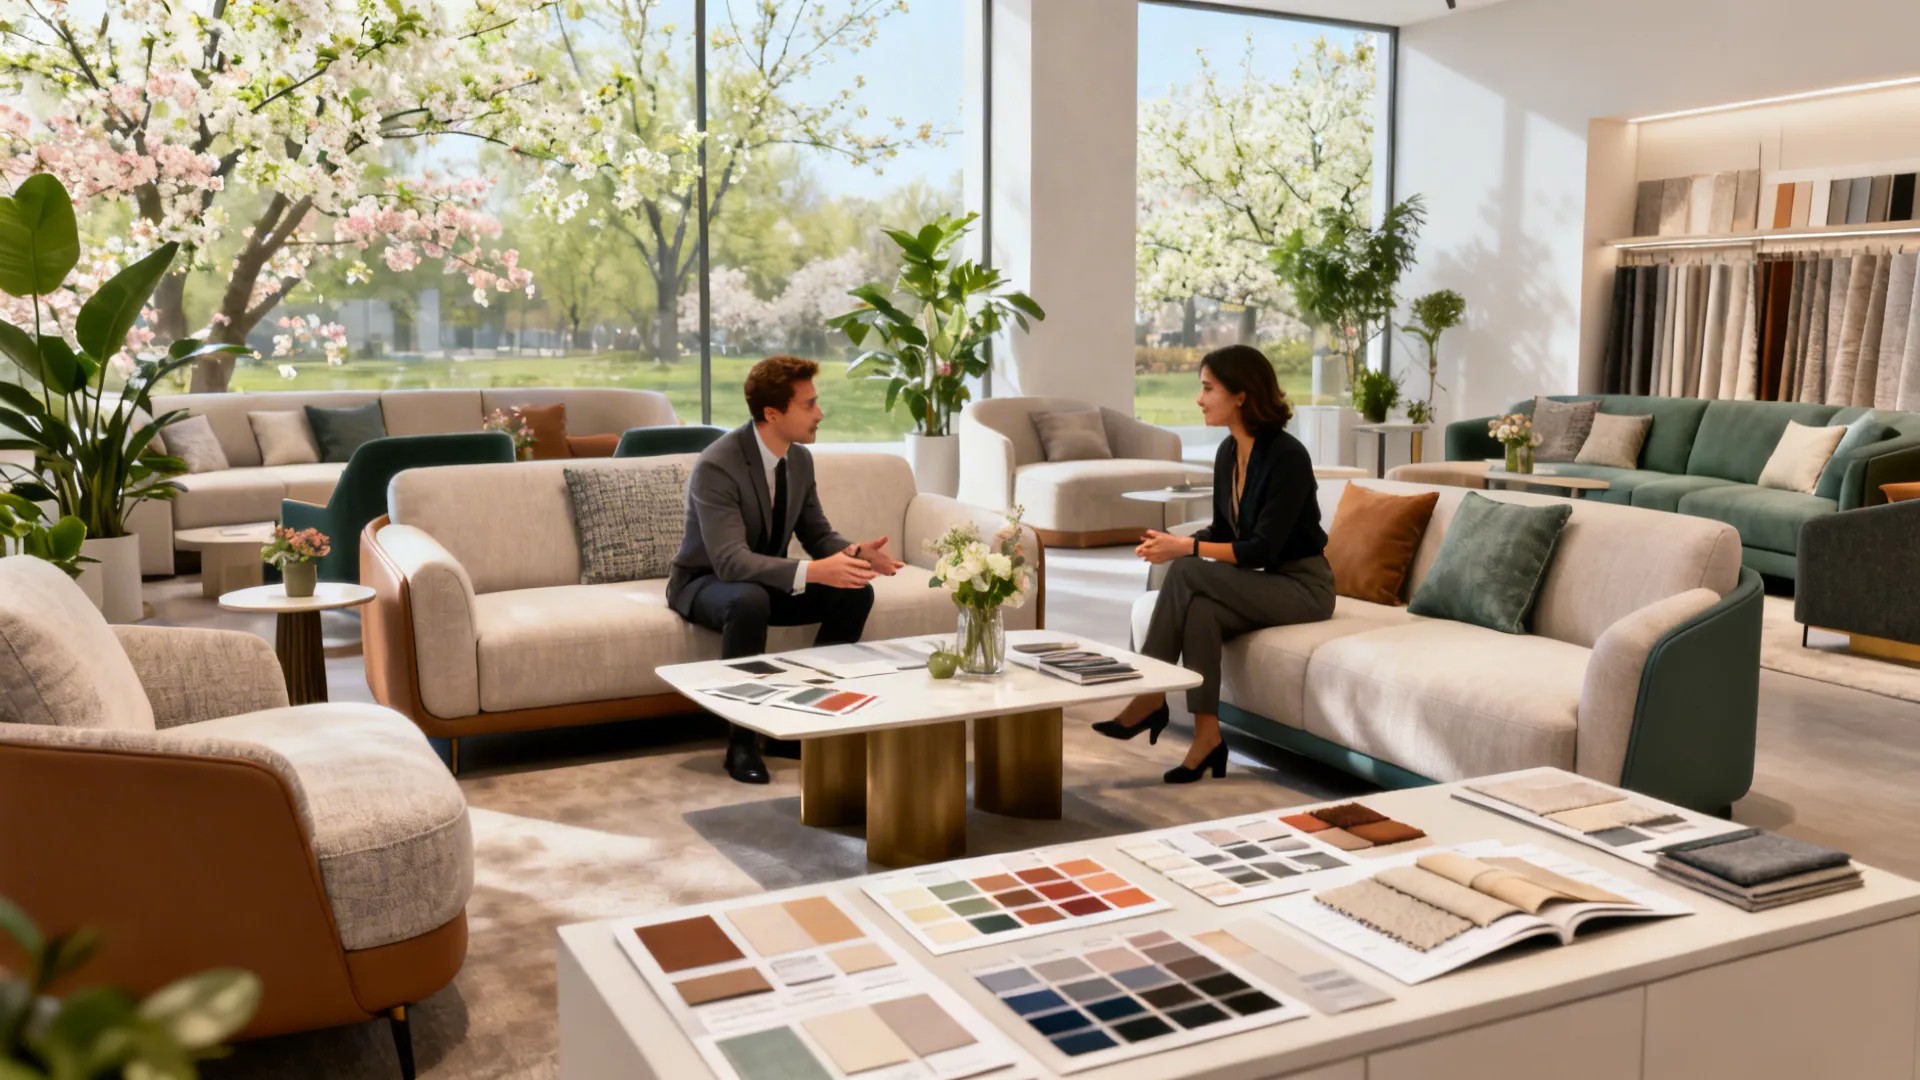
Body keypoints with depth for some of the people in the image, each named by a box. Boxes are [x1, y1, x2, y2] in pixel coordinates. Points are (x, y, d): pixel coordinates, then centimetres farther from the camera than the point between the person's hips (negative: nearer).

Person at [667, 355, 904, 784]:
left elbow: (818, 535, 4)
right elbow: (730, 561, -37)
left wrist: (856, 553, -19)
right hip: (706, 581, -7)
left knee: (855, 593, -13)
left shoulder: (800, 459, -3)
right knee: (750, 600, -40)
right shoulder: (716, 466, -28)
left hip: (765, 577, 7)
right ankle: (742, 740, -24)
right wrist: (813, 572, -47)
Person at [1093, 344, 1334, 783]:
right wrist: (1175, 542, -9)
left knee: (1186, 574, -26)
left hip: (1304, 586, -7)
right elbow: (1224, 532, 10)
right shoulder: (1227, 453, 4)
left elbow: (1263, 549, -24)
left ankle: (1150, 697, -17)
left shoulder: (1287, 455, -21)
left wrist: (1188, 550, -28)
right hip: (1264, 583, 7)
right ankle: (1207, 737, -23)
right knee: (1200, 610, -27)